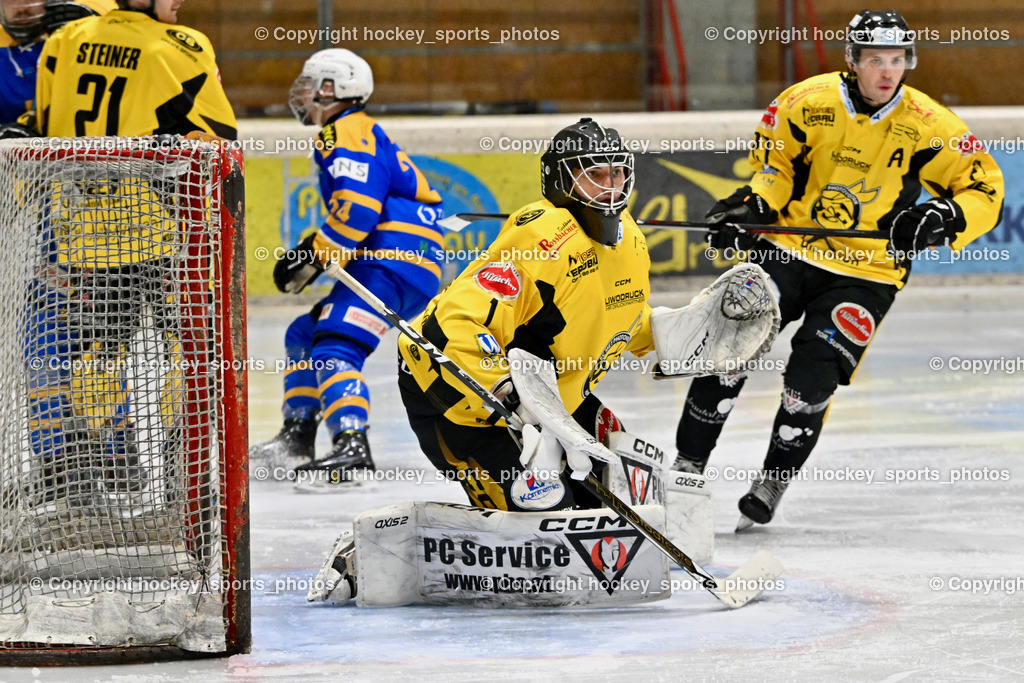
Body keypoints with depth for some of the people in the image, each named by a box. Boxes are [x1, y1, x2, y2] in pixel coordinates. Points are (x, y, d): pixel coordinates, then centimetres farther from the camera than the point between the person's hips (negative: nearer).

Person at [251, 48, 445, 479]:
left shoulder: (348, 132, -8)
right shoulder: (355, 134, 28)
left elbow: (358, 206, -22)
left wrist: (315, 257, -17)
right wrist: (310, 251, 18)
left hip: (394, 261, -11)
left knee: (334, 345, -24)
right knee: (304, 335, 19)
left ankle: (352, 447, -39)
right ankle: (296, 439, 24)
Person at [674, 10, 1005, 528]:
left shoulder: (929, 126, -12)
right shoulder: (808, 103, -8)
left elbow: (985, 191, -7)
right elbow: (772, 159, 8)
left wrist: (942, 219, -25)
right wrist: (753, 204, -9)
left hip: (866, 274, -2)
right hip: (788, 250, 2)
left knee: (811, 380, -12)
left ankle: (773, 481, 11)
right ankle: (687, 464, 10)